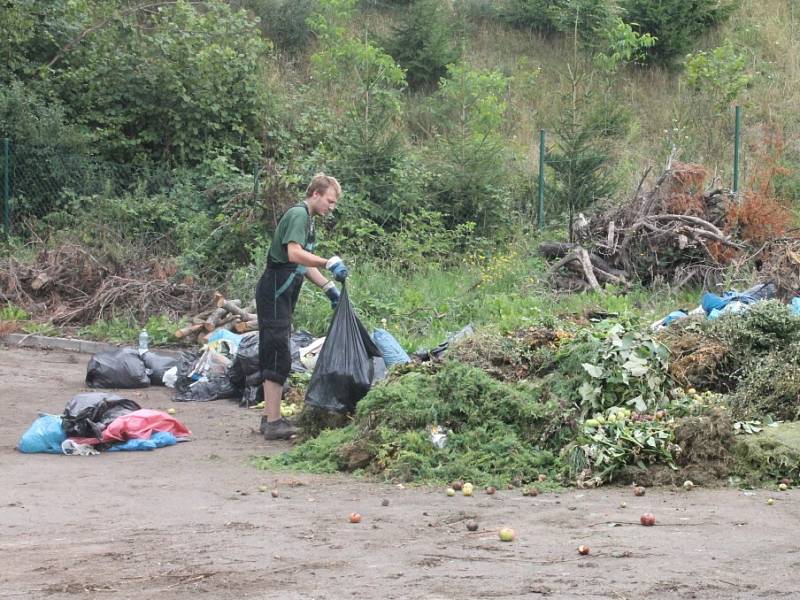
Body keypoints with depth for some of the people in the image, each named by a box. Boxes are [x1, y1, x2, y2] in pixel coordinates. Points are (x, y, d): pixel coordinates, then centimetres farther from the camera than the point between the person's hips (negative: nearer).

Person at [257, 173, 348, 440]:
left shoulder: (306, 219, 20)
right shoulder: (298, 215, -12)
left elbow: (304, 264, 25)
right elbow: (294, 254, -27)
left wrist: (328, 287, 18)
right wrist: (329, 263, -29)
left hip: (281, 295, 11)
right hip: (275, 293, -11)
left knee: (273, 356, 13)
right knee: (279, 357, -11)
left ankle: (270, 418, 18)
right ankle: (274, 422, -11)